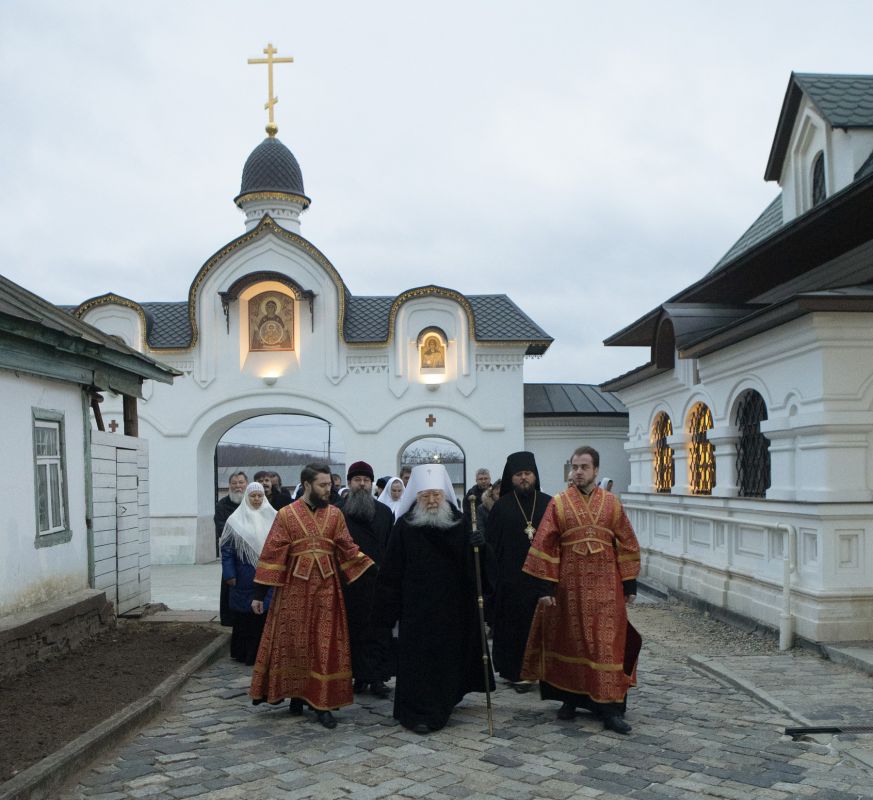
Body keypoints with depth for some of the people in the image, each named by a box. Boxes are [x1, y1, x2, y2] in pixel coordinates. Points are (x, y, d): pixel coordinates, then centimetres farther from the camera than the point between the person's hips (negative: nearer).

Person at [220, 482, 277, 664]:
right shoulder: (236, 520, -1)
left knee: (265, 614, 2)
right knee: (244, 615, 5)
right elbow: (226, 549, 0)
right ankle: (242, 652, 19)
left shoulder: (273, 517, 4)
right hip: (244, 579, -1)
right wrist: (229, 574, -6)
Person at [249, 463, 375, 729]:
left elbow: (348, 548, 3)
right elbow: (271, 555, -3)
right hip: (294, 588, -2)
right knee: (294, 642, 6)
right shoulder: (286, 515, -3)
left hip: (326, 588, 2)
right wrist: (259, 593, -5)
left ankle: (322, 702, 7)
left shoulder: (335, 514, 5)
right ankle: (296, 694, 23)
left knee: (326, 644, 1)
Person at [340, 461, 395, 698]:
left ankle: (377, 678, 7)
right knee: (353, 631, 4)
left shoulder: (384, 513, 9)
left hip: (378, 583, 1)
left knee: (379, 631, 1)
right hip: (348, 583, -1)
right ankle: (360, 677, 12)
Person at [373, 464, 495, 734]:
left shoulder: (459, 524, 2)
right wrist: (390, 607, -8)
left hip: (451, 608, 3)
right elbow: (391, 570, -4)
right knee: (417, 659, -2)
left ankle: (440, 708, 30)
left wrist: (478, 545, -21)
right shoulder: (404, 526, -4)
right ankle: (417, 713, 9)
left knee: (448, 658, 12)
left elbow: (472, 565, 1)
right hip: (416, 608, -3)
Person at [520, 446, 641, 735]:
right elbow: (543, 545, -3)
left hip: (605, 586, 0)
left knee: (608, 643, -2)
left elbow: (627, 545, 6)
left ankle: (611, 708, 2)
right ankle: (570, 698, 24)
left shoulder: (612, 503, 3)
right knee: (570, 642, 9)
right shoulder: (558, 504, 0)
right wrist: (545, 584, -8)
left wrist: (630, 584, 3)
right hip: (569, 584, 0)